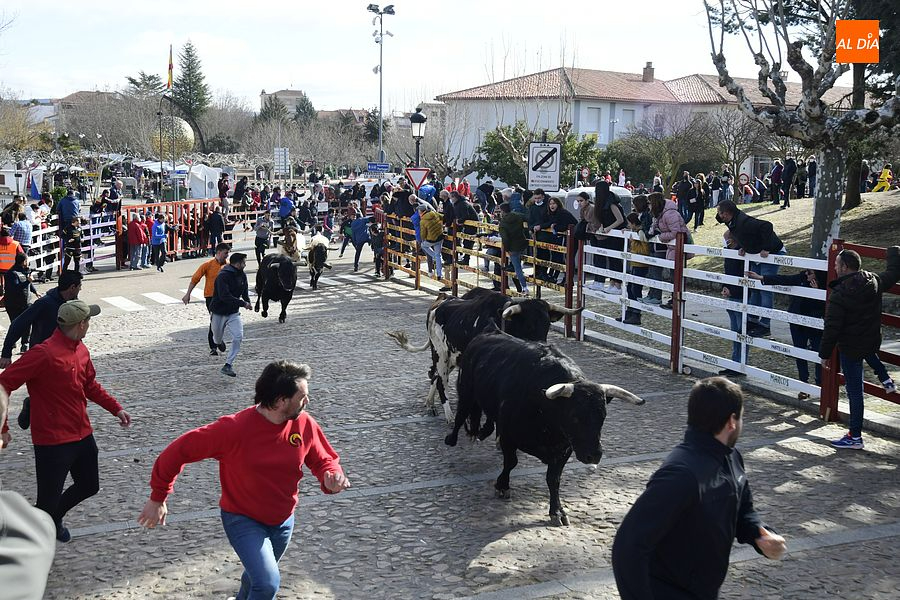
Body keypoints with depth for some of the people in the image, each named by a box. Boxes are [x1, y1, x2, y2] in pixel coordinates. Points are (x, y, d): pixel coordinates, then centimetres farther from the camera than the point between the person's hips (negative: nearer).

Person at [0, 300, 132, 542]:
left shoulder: (81, 350, 5)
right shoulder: (44, 354, -23)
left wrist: (116, 408, 12)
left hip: (83, 435, 8)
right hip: (53, 441, -8)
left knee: (89, 486, 22)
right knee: (48, 500, -1)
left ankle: (54, 519, 46)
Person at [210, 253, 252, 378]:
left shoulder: (242, 276, 1)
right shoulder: (223, 276, -23)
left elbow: (244, 291, 19)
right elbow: (225, 296, -32)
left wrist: (248, 301, 0)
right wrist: (243, 304, -32)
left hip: (234, 313, 5)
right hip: (218, 312, -5)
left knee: (238, 337, -13)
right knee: (218, 338, 13)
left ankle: (228, 365, -6)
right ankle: (218, 342, 53)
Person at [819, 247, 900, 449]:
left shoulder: (839, 294, -20)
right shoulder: (875, 282, -1)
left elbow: (832, 328, -19)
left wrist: (825, 354, -10)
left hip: (851, 347, -7)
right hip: (873, 343, 7)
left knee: (854, 391, -1)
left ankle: (855, 438, 6)